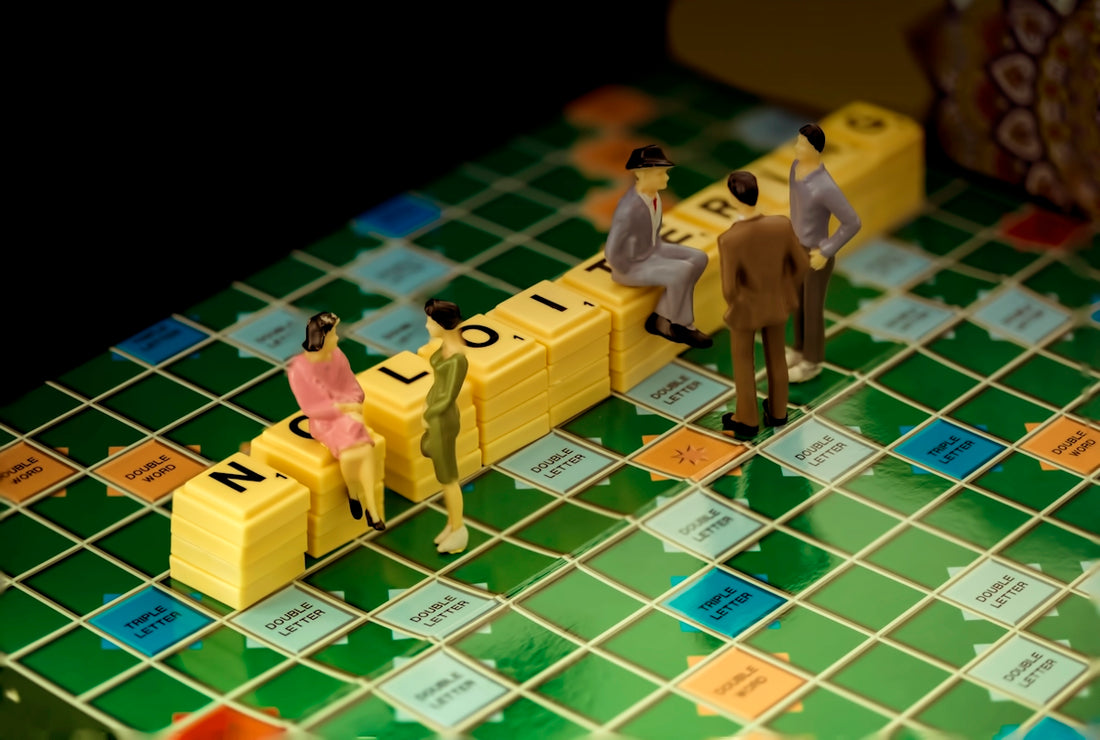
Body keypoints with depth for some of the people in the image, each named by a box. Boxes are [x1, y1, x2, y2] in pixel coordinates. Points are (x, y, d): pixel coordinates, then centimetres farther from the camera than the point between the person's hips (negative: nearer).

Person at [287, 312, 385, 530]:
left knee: (366, 449, -26)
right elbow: (312, 407, -15)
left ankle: (371, 508, -19)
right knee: (349, 455, -31)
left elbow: (354, 390, 4)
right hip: (323, 422, -4)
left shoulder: (337, 356, 0)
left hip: (348, 416, 4)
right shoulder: (299, 368, -16)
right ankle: (352, 492, 2)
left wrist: (354, 409, -17)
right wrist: (345, 407, -18)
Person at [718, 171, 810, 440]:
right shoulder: (782, 225, -27)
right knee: (775, 354, 29)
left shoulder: (729, 240, -38)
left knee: (742, 360, 23)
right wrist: (790, 290, 10)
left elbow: (729, 289, -30)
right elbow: (802, 264, -12)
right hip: (776, 302, 3)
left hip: (746, 306, -3)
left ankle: (747, 422, 43)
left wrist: (733, 306, -4)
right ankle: (776, 412, 50)